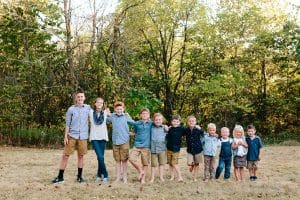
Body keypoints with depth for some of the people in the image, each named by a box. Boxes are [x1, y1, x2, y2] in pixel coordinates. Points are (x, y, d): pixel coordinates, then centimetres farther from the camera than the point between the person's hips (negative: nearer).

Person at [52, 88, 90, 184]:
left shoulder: (88, 108, 3)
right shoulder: (71, 109, 0)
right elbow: (67, 124, 1)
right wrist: (65, 136, -3)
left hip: (83, 136, 1)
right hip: (72, 135, -1)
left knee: (80, 156, 8)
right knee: (65, 155, -1)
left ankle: (79, 176, 20)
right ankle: (60, 176, 6)